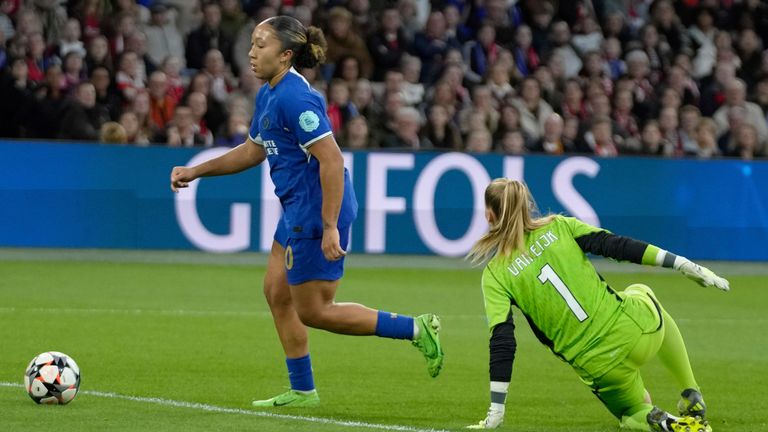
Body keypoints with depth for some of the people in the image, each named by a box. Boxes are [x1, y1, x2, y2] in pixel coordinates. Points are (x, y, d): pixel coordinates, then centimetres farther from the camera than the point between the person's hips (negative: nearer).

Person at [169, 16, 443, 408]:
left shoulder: (294, 98, -21)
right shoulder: (267, 96, 10)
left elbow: (332, 160, -25)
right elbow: (253, 151, 26)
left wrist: (330, 227, -26)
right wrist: (195, 172, 21)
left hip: (317, 212, -10)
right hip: (297, 212, 10)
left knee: (312, 311, -3)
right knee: (276, 292, 13)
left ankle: (415, 329, 2)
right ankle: (302, 391, 21)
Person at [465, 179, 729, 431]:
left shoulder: (495, 275, 0)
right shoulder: (558, 226, 5)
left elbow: (502, 343, -7)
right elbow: (616, 245, -2)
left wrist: (496, 410, -5)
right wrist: (684, 265, -2)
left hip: (600, 365, -1)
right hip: (636, 326, 1)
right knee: (640, 292, 40)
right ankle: (692, 398, 34)